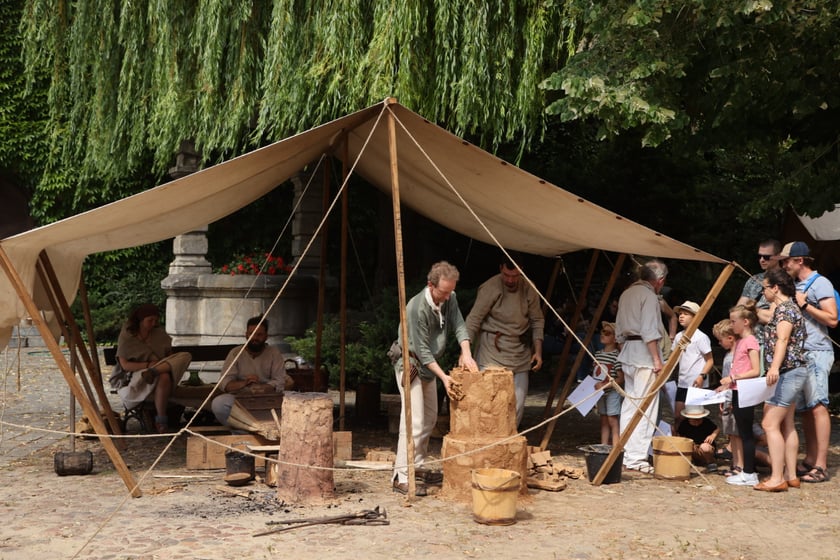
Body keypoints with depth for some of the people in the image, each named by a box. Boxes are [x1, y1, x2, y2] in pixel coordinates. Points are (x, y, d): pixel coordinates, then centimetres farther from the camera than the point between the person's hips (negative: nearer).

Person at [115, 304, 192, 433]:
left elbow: (170, 354, 18)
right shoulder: (126, 336, -3)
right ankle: (161, 419, -37)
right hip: (139, 375, -5)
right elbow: (125, 365, -9)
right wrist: (148, 365, -21)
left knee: (185, 356, -22)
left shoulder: (159, 333, 10)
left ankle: (154, 372, -39)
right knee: (163, 377, -39)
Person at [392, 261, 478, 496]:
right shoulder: (417, 308, -29)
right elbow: (421, 349, -27)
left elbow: (459, 326, -7)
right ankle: (401, 477, -16)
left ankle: (417, 466, 29)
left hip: (429, 365, 9)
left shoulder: (450, 299, -5)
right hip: (410, 364, -9)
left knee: (430, 419, 17)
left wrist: (466, 353, -25)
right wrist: (443, 377, -30)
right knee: (414, 421, -16)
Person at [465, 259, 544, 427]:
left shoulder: (528, 290, 1)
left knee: (518, 402, 5)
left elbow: (537, 320, 10)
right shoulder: (490, 288, -13)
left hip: (519, 350, 5)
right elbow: (473, 320, -13)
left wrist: (538, 350, 3)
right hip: (492, 351, -5)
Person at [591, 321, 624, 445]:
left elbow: (621, 379, -18)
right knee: (604, 420, 13)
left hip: (612, 392, -8)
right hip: (600, 393, 8)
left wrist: (604, 385, -24)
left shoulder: (616, 356, -15)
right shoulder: (598, 354, 9)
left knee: (612, 420, -7)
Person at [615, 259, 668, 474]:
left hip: (627, 352, 9)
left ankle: (625, 454, 16)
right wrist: (657, 359, -15)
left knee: (629, 404, 13)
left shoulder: (626, 294, 15)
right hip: (644, 353, -9)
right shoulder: (649, 295, -10)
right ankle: (636, 457, -9)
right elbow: (649, 331, -17)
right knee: (645, 407, -7)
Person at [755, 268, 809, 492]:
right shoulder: (786, 307, 19)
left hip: (787, 372, -11)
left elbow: (782, 339, -29)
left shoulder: (784, 308, -13)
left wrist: (775, 367, -39)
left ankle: (777, 479, -14)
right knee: (786, 425, 12)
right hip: (790, 373, 11)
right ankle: (791, 476, 15)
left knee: (770, 423, -13)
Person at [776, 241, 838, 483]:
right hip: (798, 354, 9)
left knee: (817, 406, -10)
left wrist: (804, 304, -14)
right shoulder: (796, 286, 19)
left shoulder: (820, 283, -6)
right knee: (804, 409, 8)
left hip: (816, 353, -9)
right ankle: (810, 460, 13)